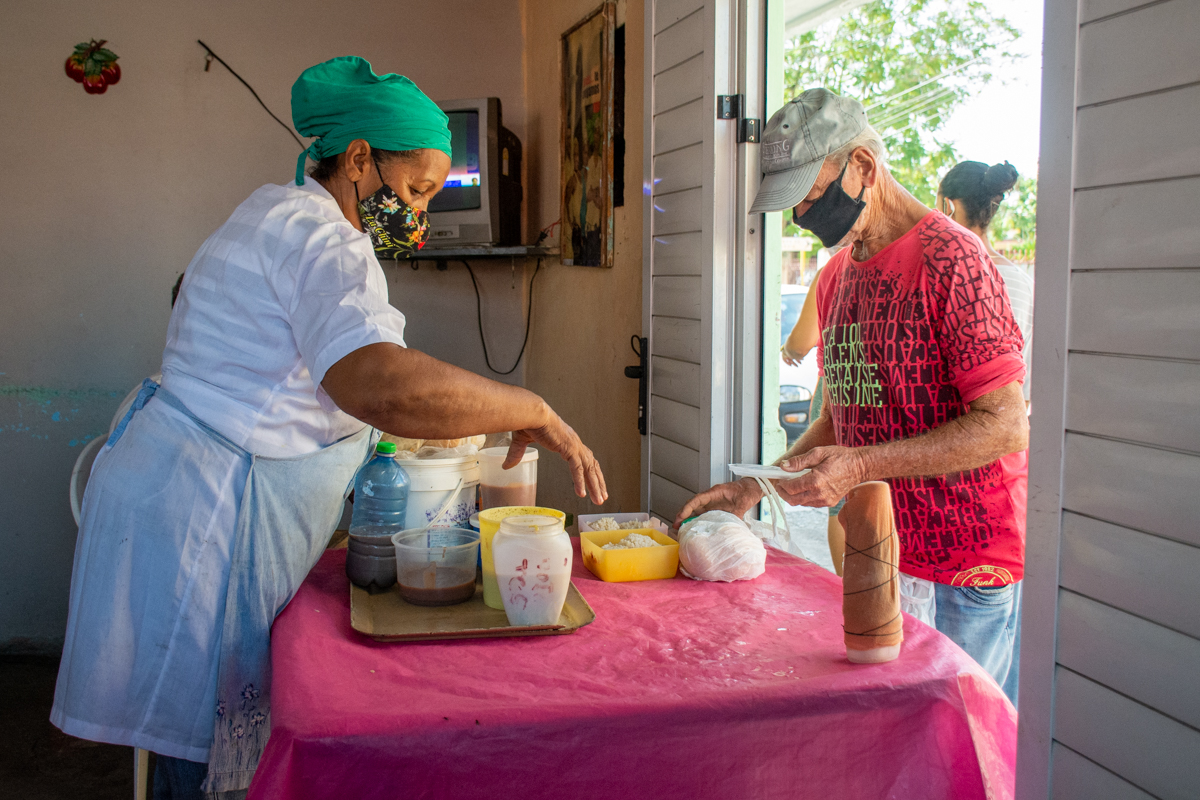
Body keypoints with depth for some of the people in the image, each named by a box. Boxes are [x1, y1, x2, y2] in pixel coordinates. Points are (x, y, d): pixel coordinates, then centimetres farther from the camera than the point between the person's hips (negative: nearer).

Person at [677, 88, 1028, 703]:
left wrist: (862, 466, -23)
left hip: (967, 563, -7)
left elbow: (1005, 426, -17)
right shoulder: (836, 276, 13)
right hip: (874, 555, 7)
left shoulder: (949, 257, -13)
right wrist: (756, 487, 5)